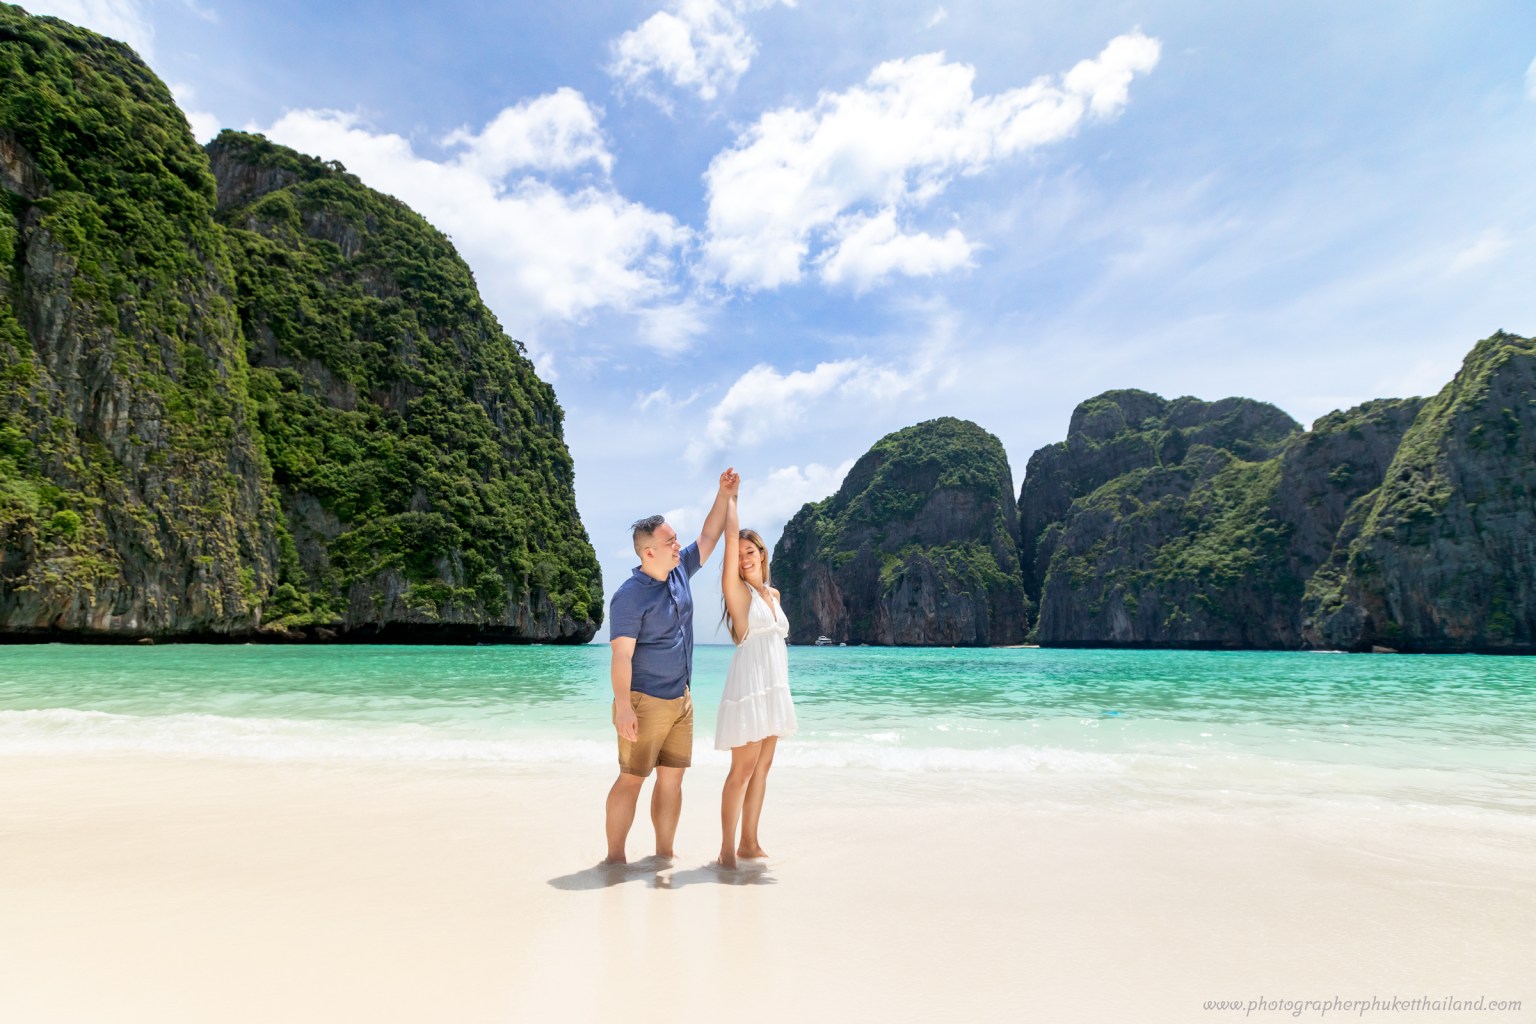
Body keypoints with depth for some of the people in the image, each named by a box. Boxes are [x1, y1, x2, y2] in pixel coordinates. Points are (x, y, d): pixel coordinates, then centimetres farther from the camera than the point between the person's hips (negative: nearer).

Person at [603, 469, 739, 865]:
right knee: (631, 779, 1)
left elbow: (709, 537, 13)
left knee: (672, 778, 12)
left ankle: (664, 854, 23)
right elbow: (621, 655, -21)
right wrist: (623, 707, -26)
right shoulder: (630, 595, -18)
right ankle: (615, 858, 13)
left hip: (680, 699, 8)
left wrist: (725, 495, 4)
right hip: (645, 702, -8)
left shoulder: (679, 571, 4)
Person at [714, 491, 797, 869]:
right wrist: (730, 497, 0)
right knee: (743, 769, -5)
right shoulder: (736, 589, -4)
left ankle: (749, 843, 18)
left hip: (774, 689, 7)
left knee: (762, 767, 10)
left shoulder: (773, 594, 15)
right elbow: (731, 536, -11)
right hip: (749, 685, -7)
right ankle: (727, 848, 4)